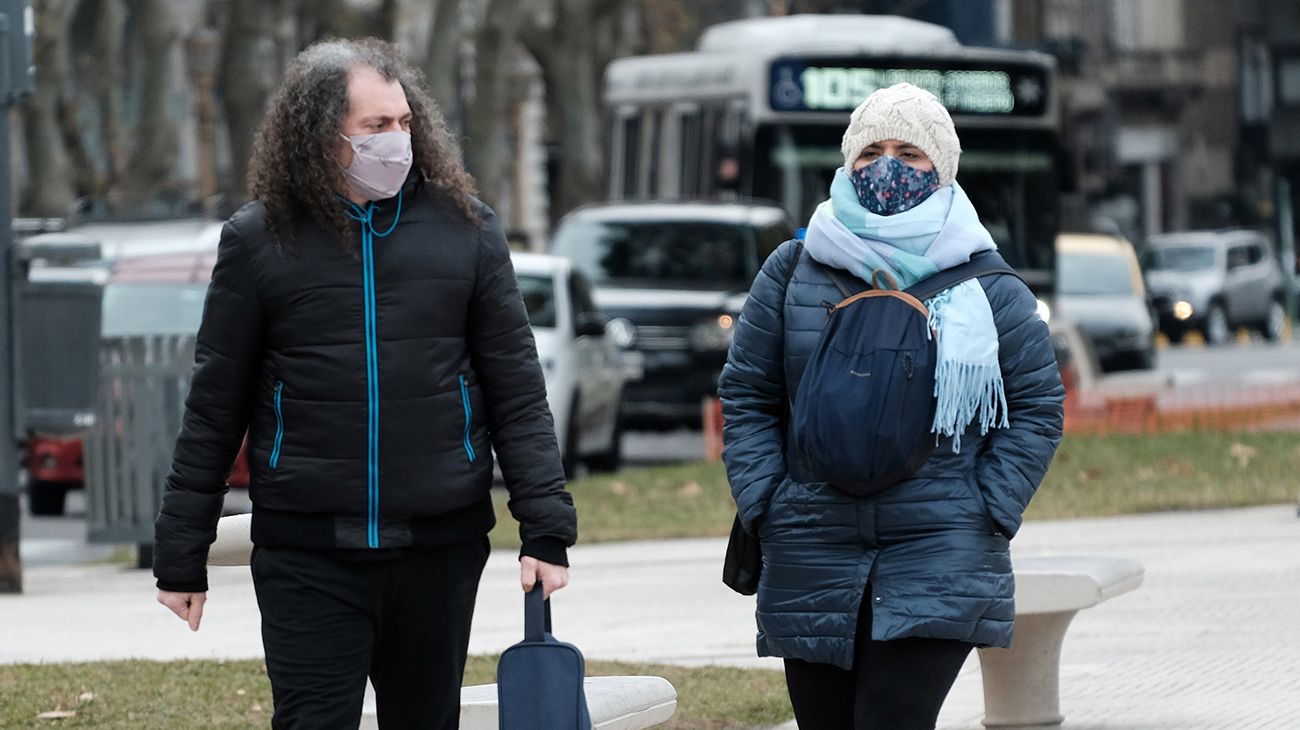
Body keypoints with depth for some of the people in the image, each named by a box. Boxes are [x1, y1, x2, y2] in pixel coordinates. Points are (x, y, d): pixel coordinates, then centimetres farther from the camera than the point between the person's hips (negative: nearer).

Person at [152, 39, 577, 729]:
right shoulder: (259, 239, 1)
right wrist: (181, 558, 4)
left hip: (441, 545, 2)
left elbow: (517, 391, 5)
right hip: (305, 552, -2)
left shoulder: (463, 227, 4)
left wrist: (546, 528, -3)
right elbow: (213, 409, 5)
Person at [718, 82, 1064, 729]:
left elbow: (1037, 404, 7)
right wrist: (763, 508, 0)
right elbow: (746, 394, 11)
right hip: (812, 565, 3)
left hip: (940, 561, -3)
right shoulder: (794, 272, 7)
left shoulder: (986, 286, 4)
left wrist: (990, 515, -2)